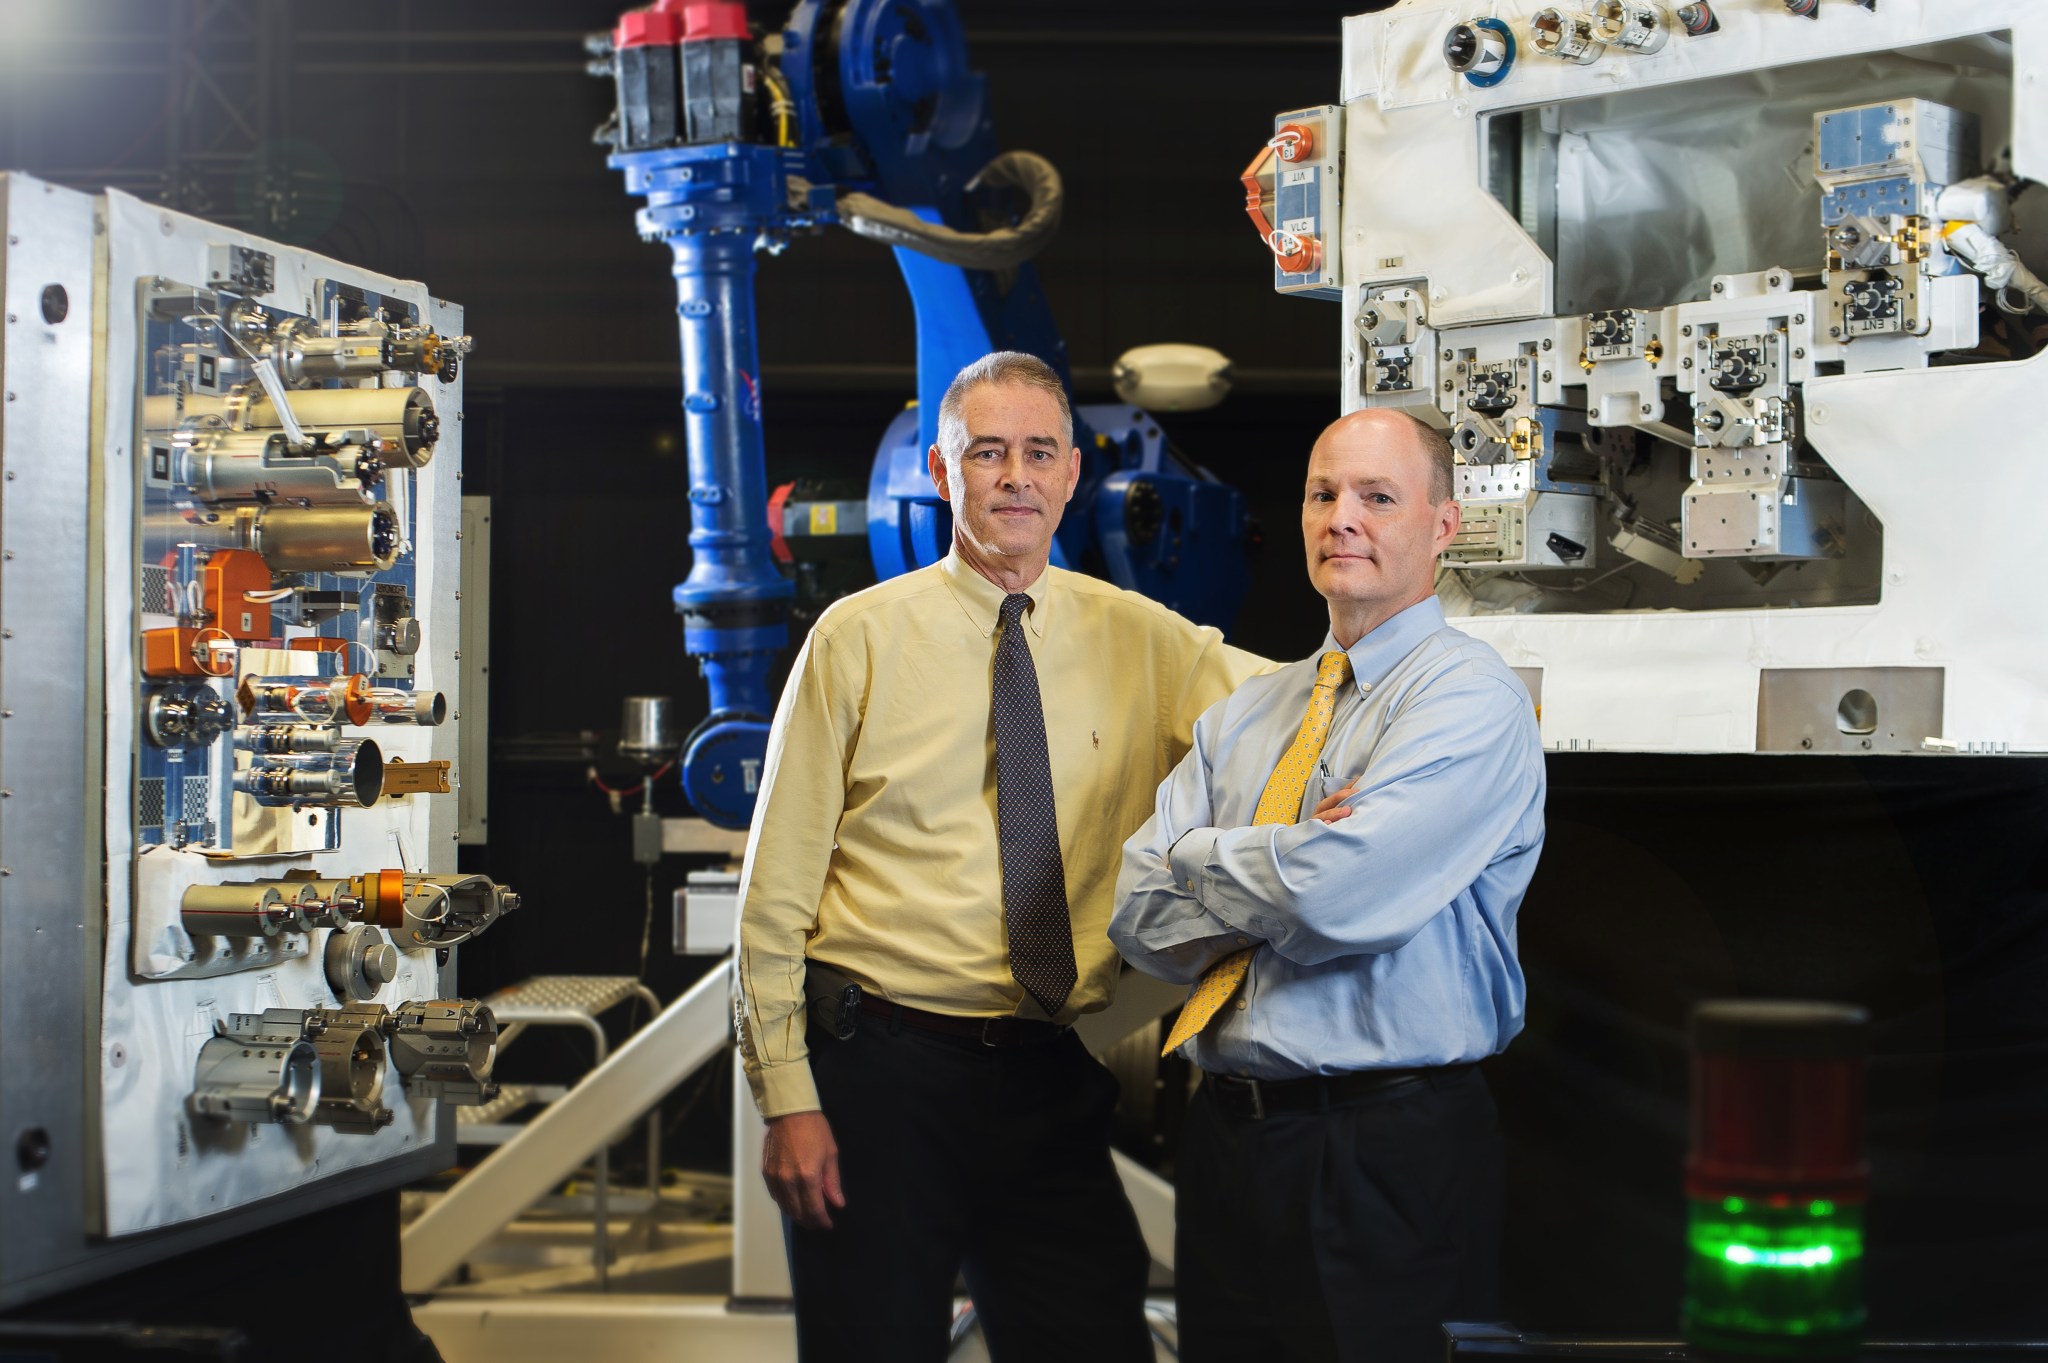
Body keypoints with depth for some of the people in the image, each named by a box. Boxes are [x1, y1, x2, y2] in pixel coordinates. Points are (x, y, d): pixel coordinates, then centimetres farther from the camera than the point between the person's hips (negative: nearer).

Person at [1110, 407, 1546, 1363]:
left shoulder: (1468, 695, -9)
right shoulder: (1244, 715, 13)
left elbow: (1339, 892, -23)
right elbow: (1139, 915, 3)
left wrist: (1200, 859, -5)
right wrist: (1289, 863, -12)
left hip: (1387, 1157, -6)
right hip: (1225, 1134, 6)